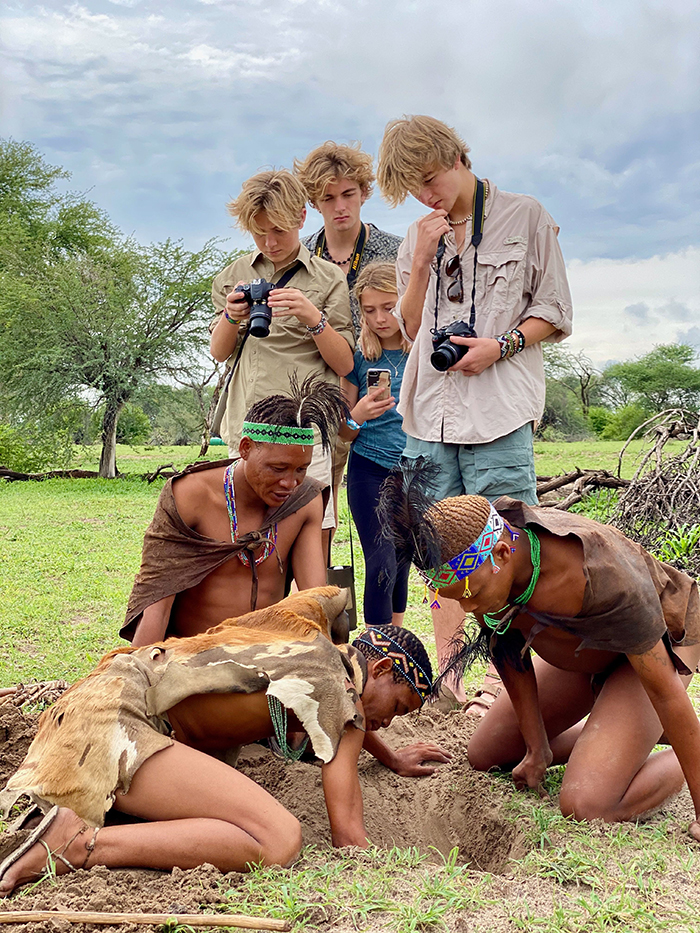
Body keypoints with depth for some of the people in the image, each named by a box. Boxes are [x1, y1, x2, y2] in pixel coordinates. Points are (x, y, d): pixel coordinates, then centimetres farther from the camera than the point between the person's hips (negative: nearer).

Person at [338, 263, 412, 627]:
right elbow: (345, 432, 5)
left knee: (403, 562, 8)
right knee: (381, 566, -10)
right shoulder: (358, 358, 1)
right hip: (370, 470, -1)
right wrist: (357, 416, -16)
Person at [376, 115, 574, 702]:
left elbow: (555, 313, 5)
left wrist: (501, 345, -12)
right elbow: (410, 329, 15)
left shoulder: (525, 217, 6)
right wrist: (422, 261, 2)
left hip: (498, 411, -4)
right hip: (431, 413, 4)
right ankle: (447, 678, 10)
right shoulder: (419, 237, 18)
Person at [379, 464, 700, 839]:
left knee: (585, 806, -21)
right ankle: (629, 733, 22)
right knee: (483, 756, 11)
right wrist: (538, 747, -1)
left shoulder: (603, 578, -43)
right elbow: (509, 653, -8)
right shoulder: (474, 561, -26)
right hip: (578, 649, 7)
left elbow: (665, 692, -31)